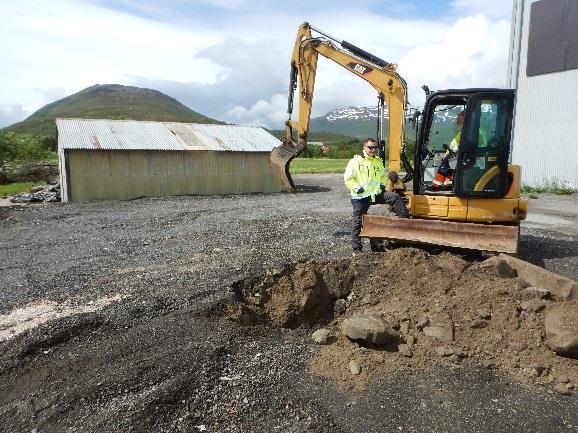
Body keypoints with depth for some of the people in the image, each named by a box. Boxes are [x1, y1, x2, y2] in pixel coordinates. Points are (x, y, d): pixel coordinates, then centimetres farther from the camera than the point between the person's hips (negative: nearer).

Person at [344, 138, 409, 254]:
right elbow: (348, 178, -11)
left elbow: (384, 176, 25)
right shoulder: (356, 161, -8)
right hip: (360, 197, -4)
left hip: (376, 194, 4)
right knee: (358, 222, 1)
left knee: (395, 196, -14)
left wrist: (382, 185, 7)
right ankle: (356, 250, 10)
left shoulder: (378, 161, 10)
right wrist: (358, 188, -17)